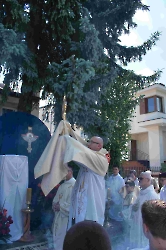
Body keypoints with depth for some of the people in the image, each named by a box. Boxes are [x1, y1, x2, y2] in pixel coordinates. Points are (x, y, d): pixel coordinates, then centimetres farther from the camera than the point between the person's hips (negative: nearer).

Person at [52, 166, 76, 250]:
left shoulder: (75, 185, -12)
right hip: (58, 215, 8)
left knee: (65, 238, -2)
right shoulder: (62, 186, 15)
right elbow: (55, 199, 19)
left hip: (68, 217, -8)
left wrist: (61, 206, -16)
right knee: (57, 236, 15)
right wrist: (55, 205, -3)